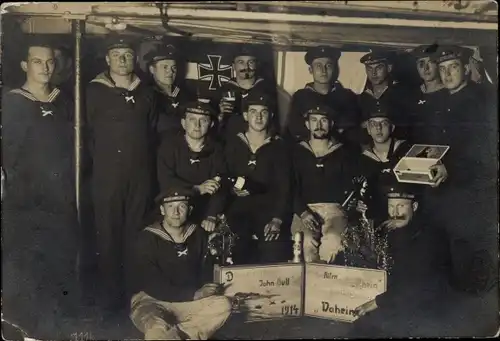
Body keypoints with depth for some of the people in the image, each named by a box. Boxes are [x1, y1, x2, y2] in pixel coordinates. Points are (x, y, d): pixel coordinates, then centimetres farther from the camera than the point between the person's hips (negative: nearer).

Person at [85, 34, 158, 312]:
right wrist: (103, 159, 5)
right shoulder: (95, 91, 2)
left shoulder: (145, 93, 11)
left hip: (141, 174, 2)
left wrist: (147, 162, 10)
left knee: (136, 233, 7)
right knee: (108, 234, 2)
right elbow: (87, 133, 5)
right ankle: (111, 293, 13)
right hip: (106, 175, -2)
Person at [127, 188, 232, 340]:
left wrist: (205, 288, -11)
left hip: (188, 299, 6)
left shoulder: (198, 235, 3)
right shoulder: (147, 239, -15)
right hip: (150, 300, -6)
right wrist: (193, 294, -22)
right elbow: (154, 286, -20)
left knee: (222, 305, -23)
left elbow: (205, 269, 12)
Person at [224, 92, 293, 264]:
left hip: (268, 210, 0)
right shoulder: (233, 145, 10)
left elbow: (284, 187, -3)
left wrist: (277, 219, -17)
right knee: (240, 252, -22)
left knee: (274, 252, -22)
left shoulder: (279, 147, 7)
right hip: (238, 210, 1)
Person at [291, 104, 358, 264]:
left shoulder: (343, 153, 16)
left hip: (334, 208, 0)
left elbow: (350, 188, 11)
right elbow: (290, 187, 6)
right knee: (305, 242, -32)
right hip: (305, 208, 0)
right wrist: (302, 211, -11)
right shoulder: (297, 152, 15)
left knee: (334, 240, -33)